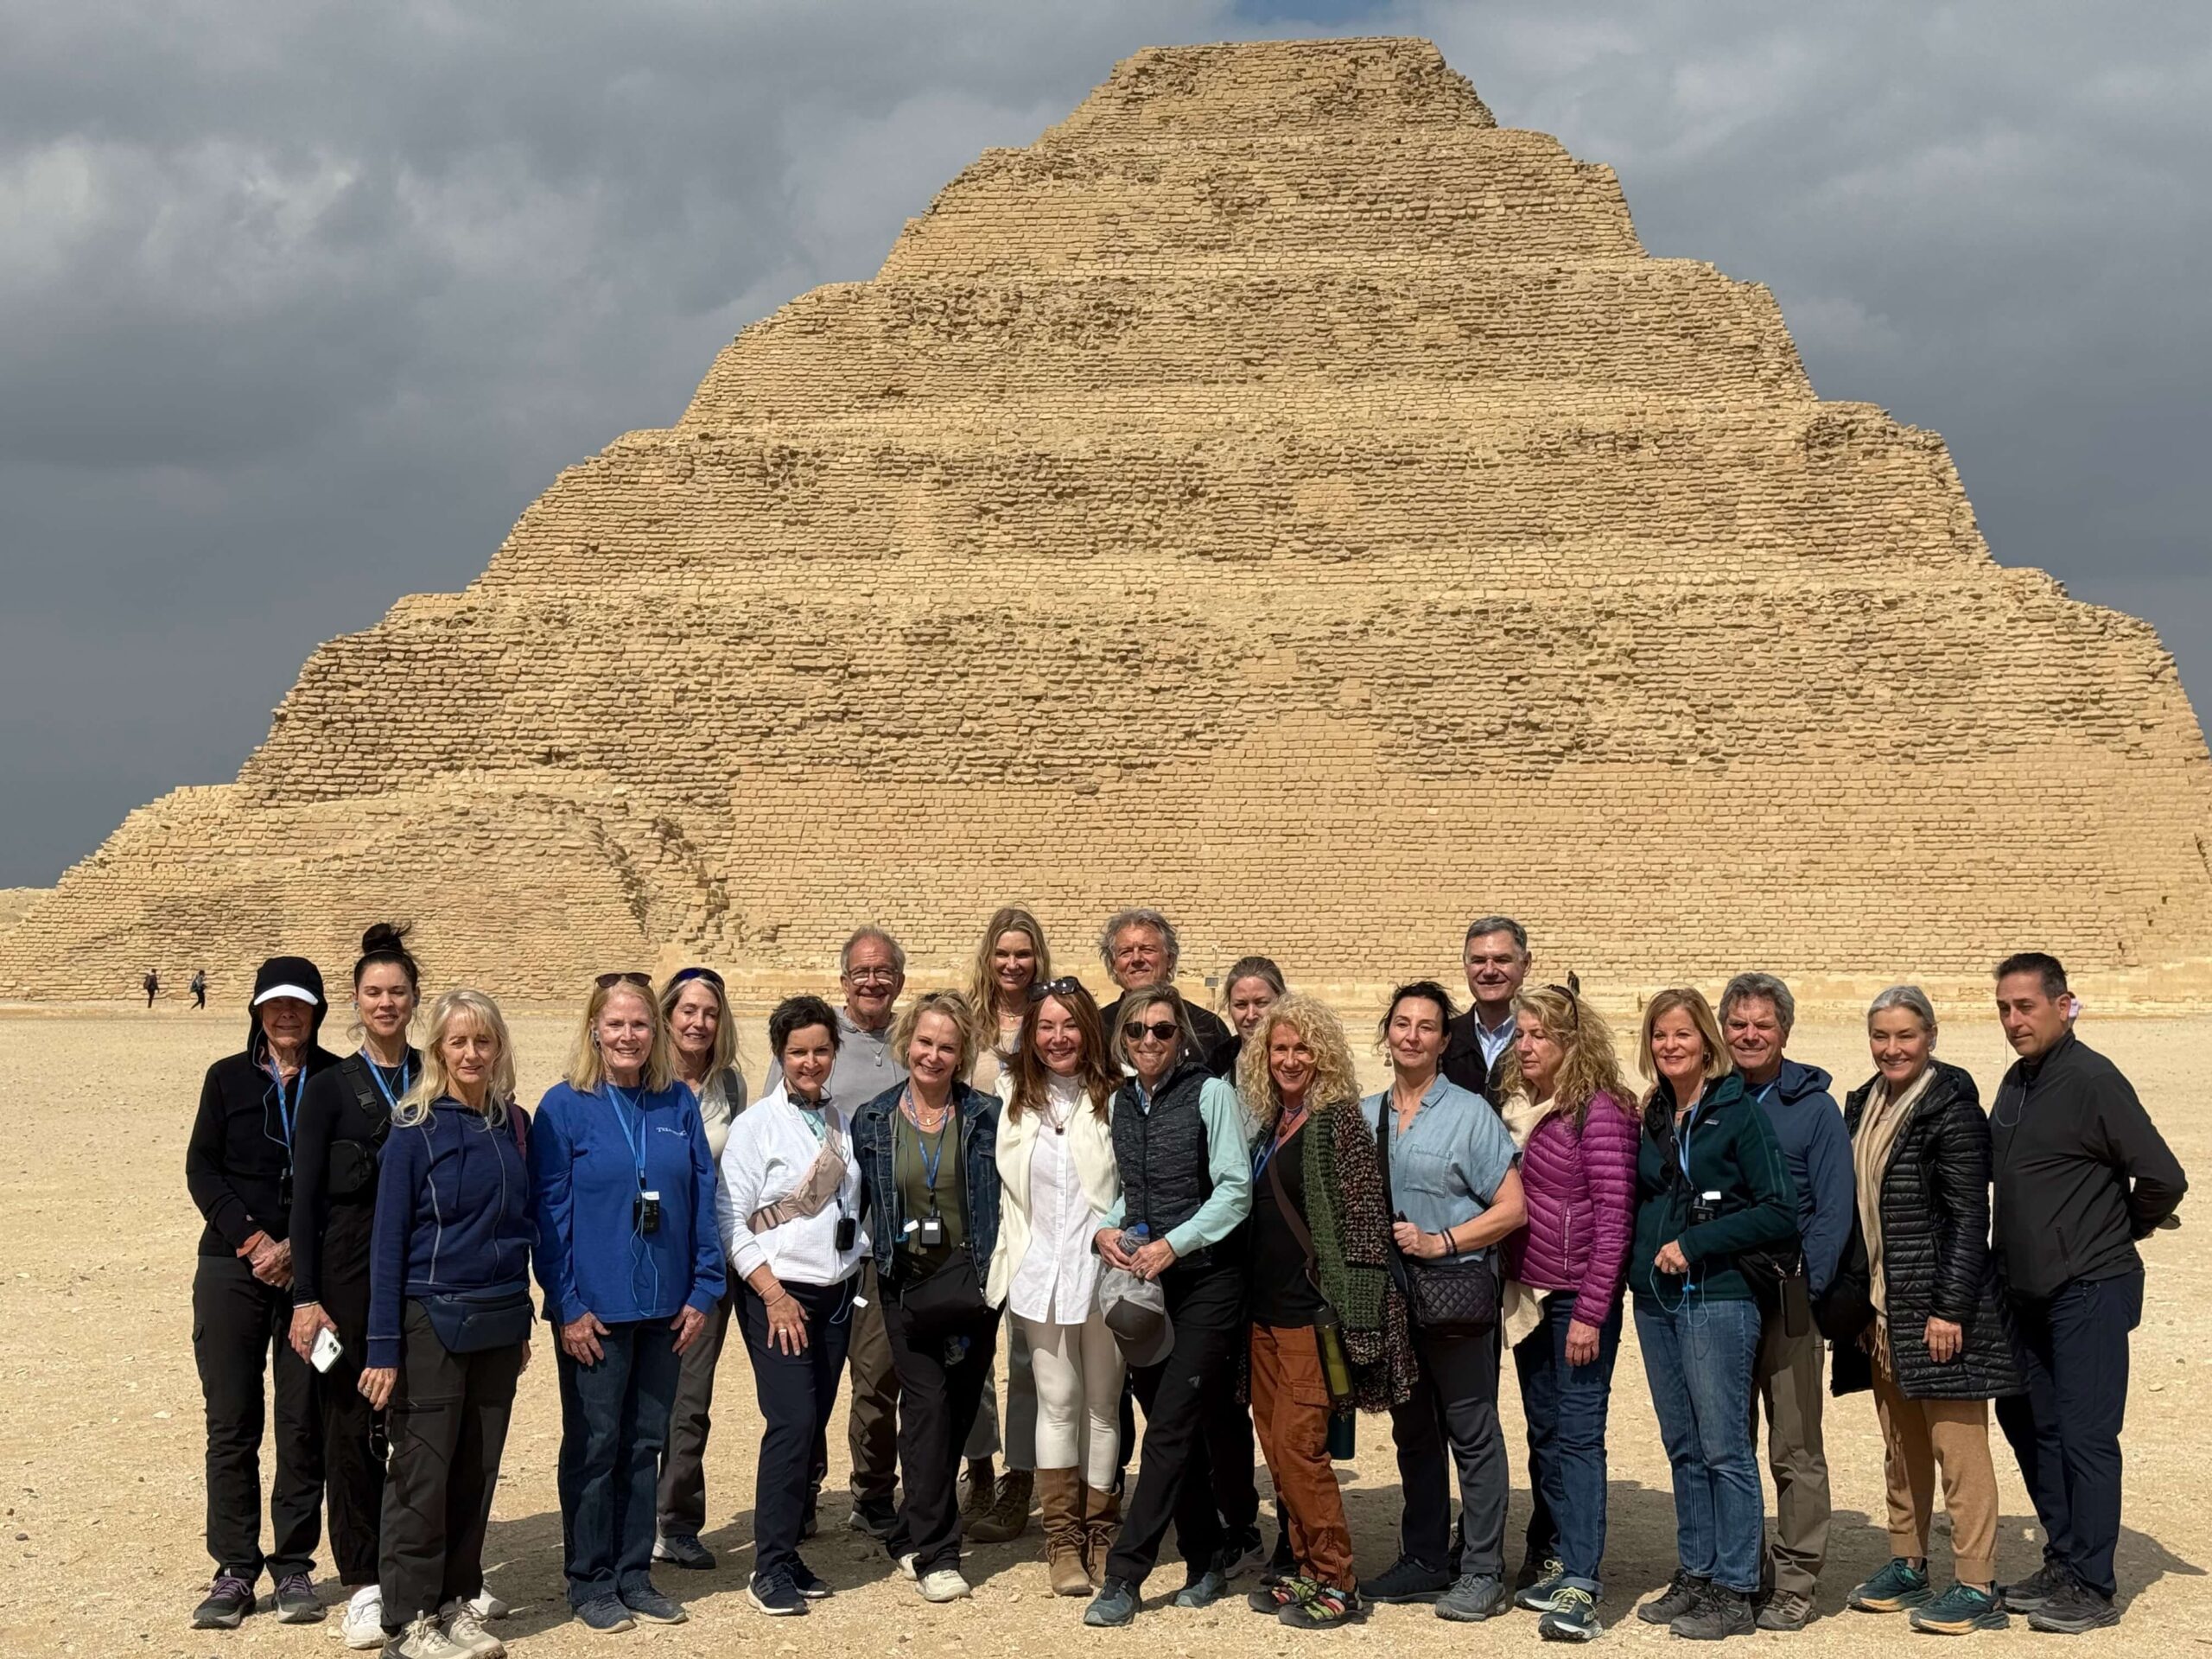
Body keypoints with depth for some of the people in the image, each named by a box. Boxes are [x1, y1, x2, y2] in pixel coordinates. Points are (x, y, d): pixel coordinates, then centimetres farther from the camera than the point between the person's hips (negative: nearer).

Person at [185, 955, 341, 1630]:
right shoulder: (228, 1078, 8)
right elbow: (201, 1169, 4)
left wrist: (296, 1248, -10)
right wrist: (251, 1238, -9)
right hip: (232, 1268, 1)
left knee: (303, 1422, 2)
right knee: (231, 1422, 1)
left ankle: (294, 1565, 11)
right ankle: (235, 1570, 8)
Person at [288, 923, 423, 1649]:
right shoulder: (330, 1087, 0)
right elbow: (305, 1198, -2)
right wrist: (305, 1298, -8)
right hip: (350, 1276, -2)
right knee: (351, 1425, 1)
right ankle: (363, 1587, 8)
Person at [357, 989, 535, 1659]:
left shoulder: (514, 1126, 6)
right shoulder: (415, 1131, -7)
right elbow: (388, 1242, -7)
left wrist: (523, 1320, 11)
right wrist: (383, 1347, -12)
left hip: (499, 1325, 5)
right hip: (433, 1321, -4)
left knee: (477, 1471, 10)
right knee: (423, 1473, 0)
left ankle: (459, 1603, 21)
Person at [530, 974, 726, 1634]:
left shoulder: (679, 1104, 3)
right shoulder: (565, 1106, -7)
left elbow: (702, 1200, 5)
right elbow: (549, 1211, -8)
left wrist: (704, 1290, 0)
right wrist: (567, 1304, -12)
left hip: (664, 1308, 4)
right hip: (595, 1310, -3)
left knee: (646, 1443, 11)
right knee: (594, 1445, 5)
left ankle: (635, 1574, 22)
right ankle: (591, 1581, 16)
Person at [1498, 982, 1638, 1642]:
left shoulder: (1600, 1110, -12)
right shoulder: (1517, 1107, 9)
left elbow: (1614, 1215, -15)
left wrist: (1591, 1312, -17)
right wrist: (1512, 1288, 10)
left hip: (1579, 1296, -7)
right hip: (1529, 1292, 7)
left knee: (1578, 1433, -7)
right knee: (1543, 1431, 14)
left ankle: (1579, 1582, -7)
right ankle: (1551, 1557, 24)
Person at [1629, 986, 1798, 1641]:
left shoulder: (1738, 1111, -8)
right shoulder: (1653, 1117, 12)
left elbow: (1779, 1213, -13)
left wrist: (1695, 1243, -16)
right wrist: (1644, 1254, 5)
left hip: (1716, 1299, -7)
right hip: (1656, 1302, 7)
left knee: (1725, 1449, -3)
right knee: (1683, 1449, 12)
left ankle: (1734, 1592, 3)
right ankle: (1694, 1576, 21)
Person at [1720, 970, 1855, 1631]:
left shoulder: (1813, 1107, -3)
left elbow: (1835, 1208, -8)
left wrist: (1806, 1286, -15)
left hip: (1788, 1300, -4)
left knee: (1795, 1450, 1)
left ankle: (1795, 1583, 8)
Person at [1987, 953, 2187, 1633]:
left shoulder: (2093, 1081, -15)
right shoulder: (2017, 1081, 10)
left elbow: (2163, 1178, -16)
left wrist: (2119, 1233, -2)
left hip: (2088, 1291, -9)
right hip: (2029, 1291, 9)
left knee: (2084, 1435, -4)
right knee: (2027, 1421, 14)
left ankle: (2091, 1589, 4)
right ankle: (2063, 1563, 27)